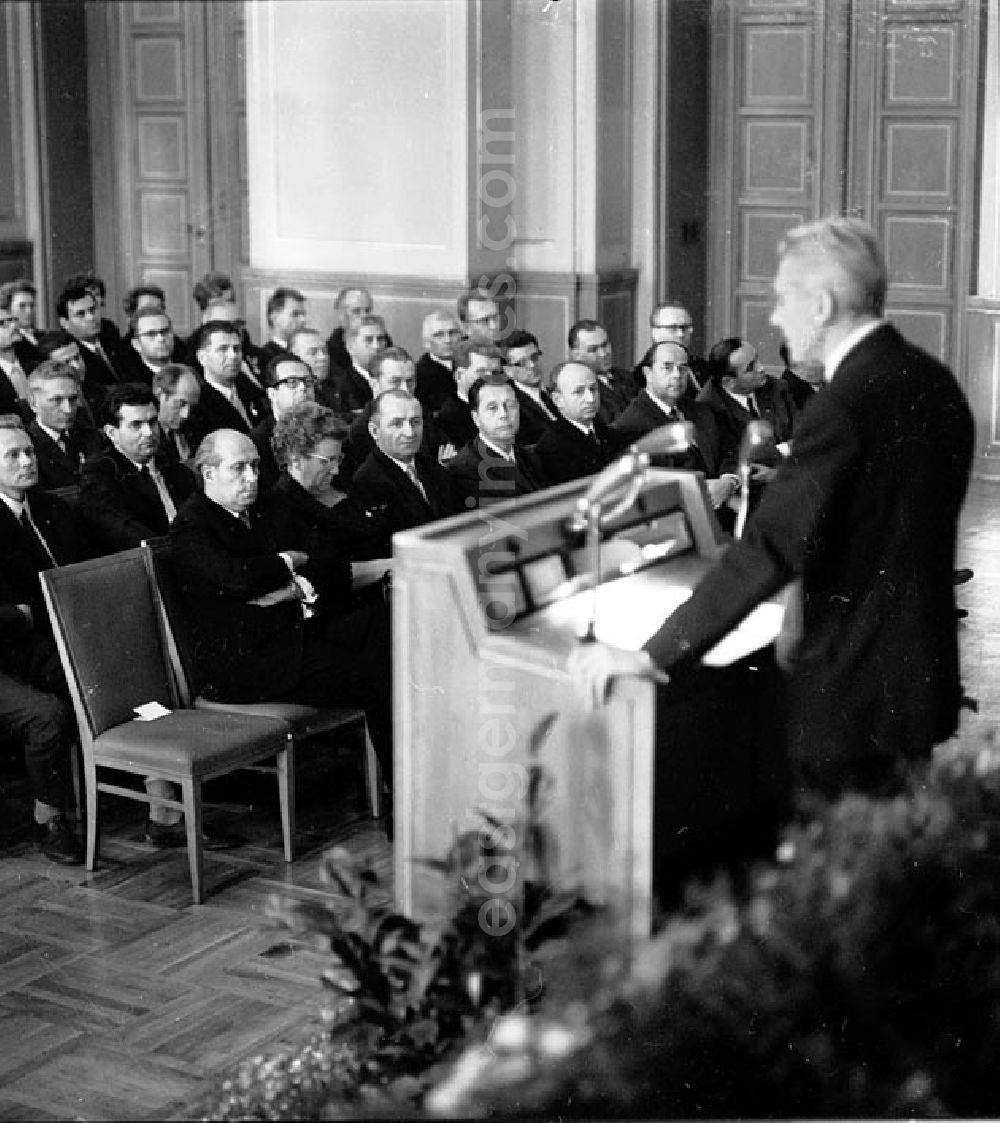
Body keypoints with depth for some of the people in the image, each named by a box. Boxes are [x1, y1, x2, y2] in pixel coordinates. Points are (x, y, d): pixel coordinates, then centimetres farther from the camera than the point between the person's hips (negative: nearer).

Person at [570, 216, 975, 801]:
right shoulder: (934, 380, 6)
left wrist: (652, 657, -24)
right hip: (928, 681, 9)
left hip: (854, 699, -9)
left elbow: (769, 549, -27)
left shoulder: (848, 402, -22)